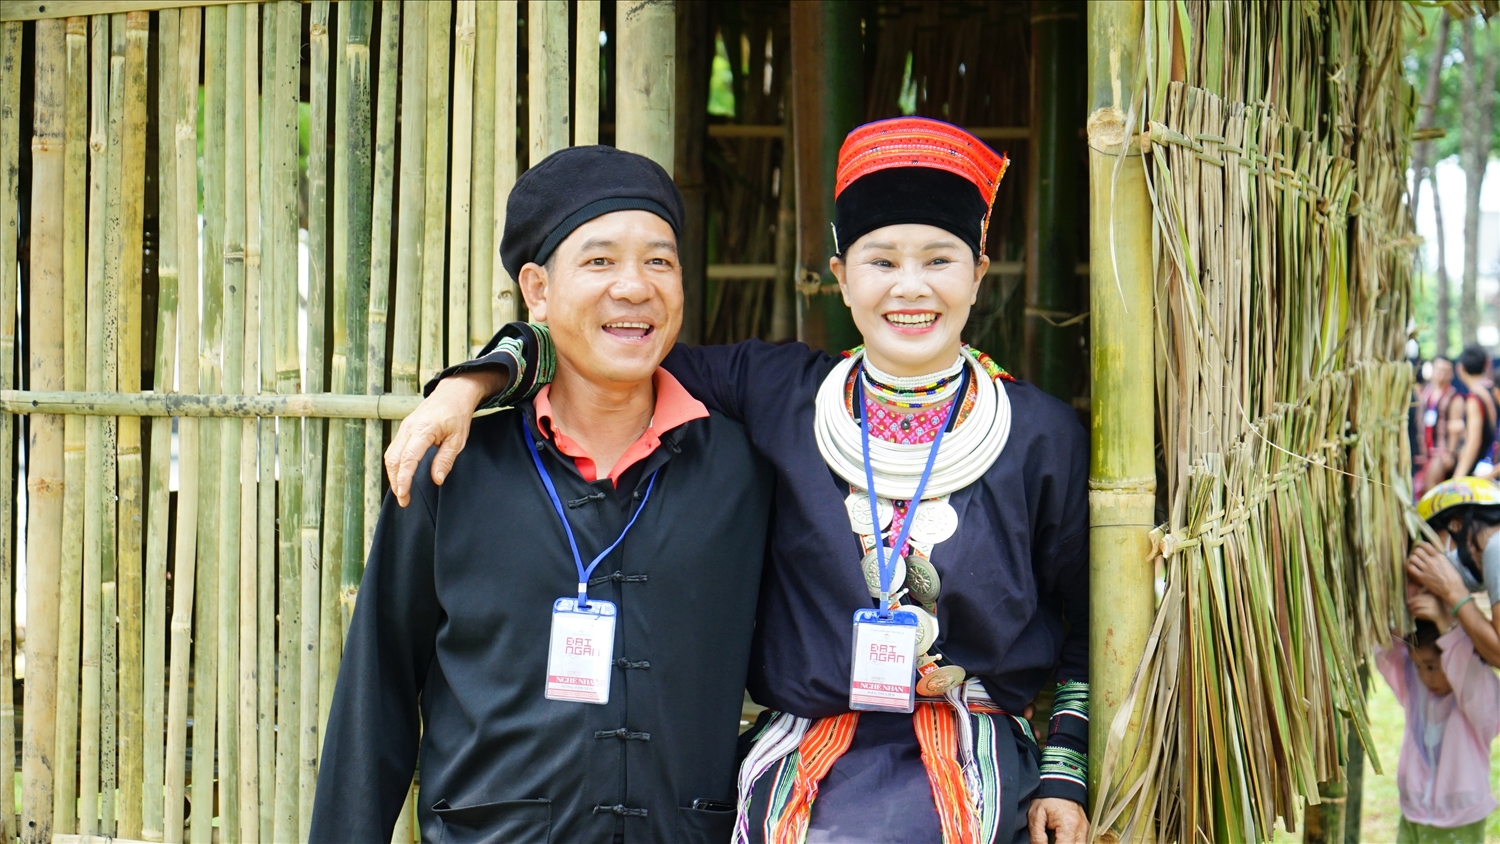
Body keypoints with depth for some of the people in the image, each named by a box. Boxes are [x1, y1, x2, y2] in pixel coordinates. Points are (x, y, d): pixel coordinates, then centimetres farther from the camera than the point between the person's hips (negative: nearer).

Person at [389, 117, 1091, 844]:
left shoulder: (1042, 434, 4)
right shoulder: (781, 394, 6)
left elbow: (1082, 621, 12)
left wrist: (1062, 775, 7)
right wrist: (471, 382, -4)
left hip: (967, 777, -1)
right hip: (799, 765, 1)